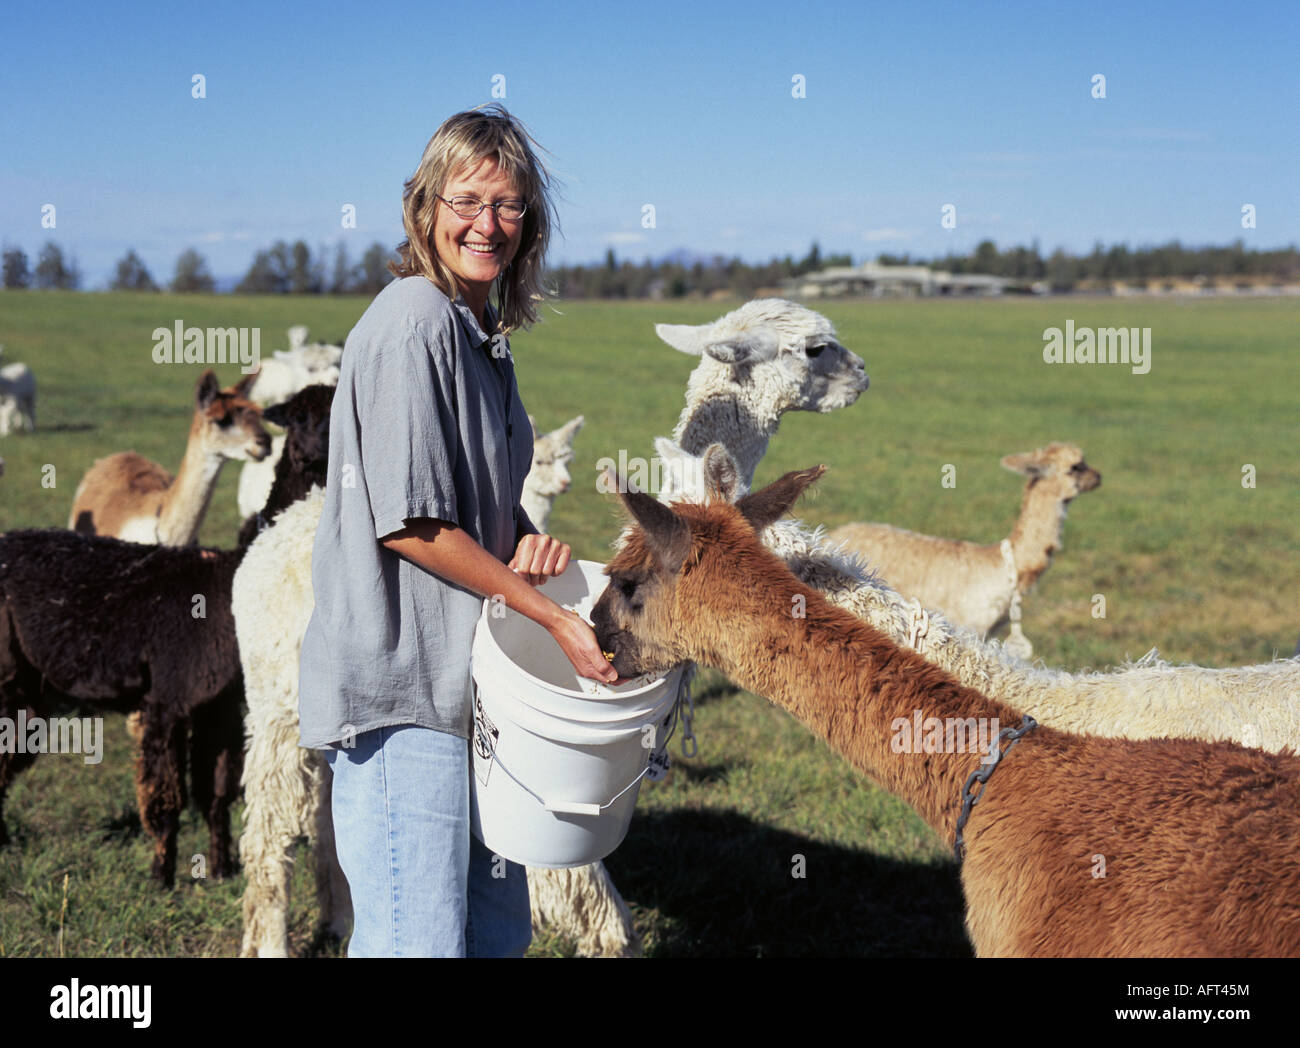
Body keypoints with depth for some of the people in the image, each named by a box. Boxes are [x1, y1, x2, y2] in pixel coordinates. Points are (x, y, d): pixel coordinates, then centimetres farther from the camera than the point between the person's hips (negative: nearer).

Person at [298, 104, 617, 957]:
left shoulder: (485, 334, 13)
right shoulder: (414, 321, -15)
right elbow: (409, 523, -19)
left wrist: (530, 542, 0)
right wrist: (551, 614, -14)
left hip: (469, 682, 10)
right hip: (399, 690, -10)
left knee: (499, 929, 17)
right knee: (419, 941, -4)